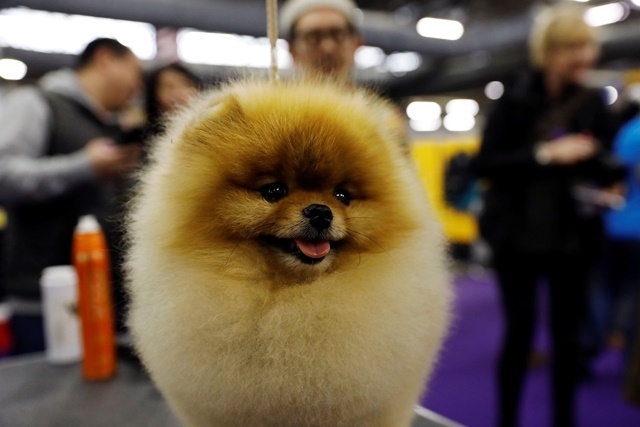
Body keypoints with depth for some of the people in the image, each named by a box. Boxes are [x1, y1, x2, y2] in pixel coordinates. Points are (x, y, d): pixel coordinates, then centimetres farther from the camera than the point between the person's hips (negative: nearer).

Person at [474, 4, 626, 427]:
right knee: (520, 329, 4)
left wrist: (610, 175, -14)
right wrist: (546, 154, -21)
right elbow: (487, 164, -11)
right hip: (519, 234, -3)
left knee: (568, 334, 10)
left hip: (573, 237, 3)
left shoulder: (595, 104, 4)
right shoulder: (515, 101, -6)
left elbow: (604, 163, 9)